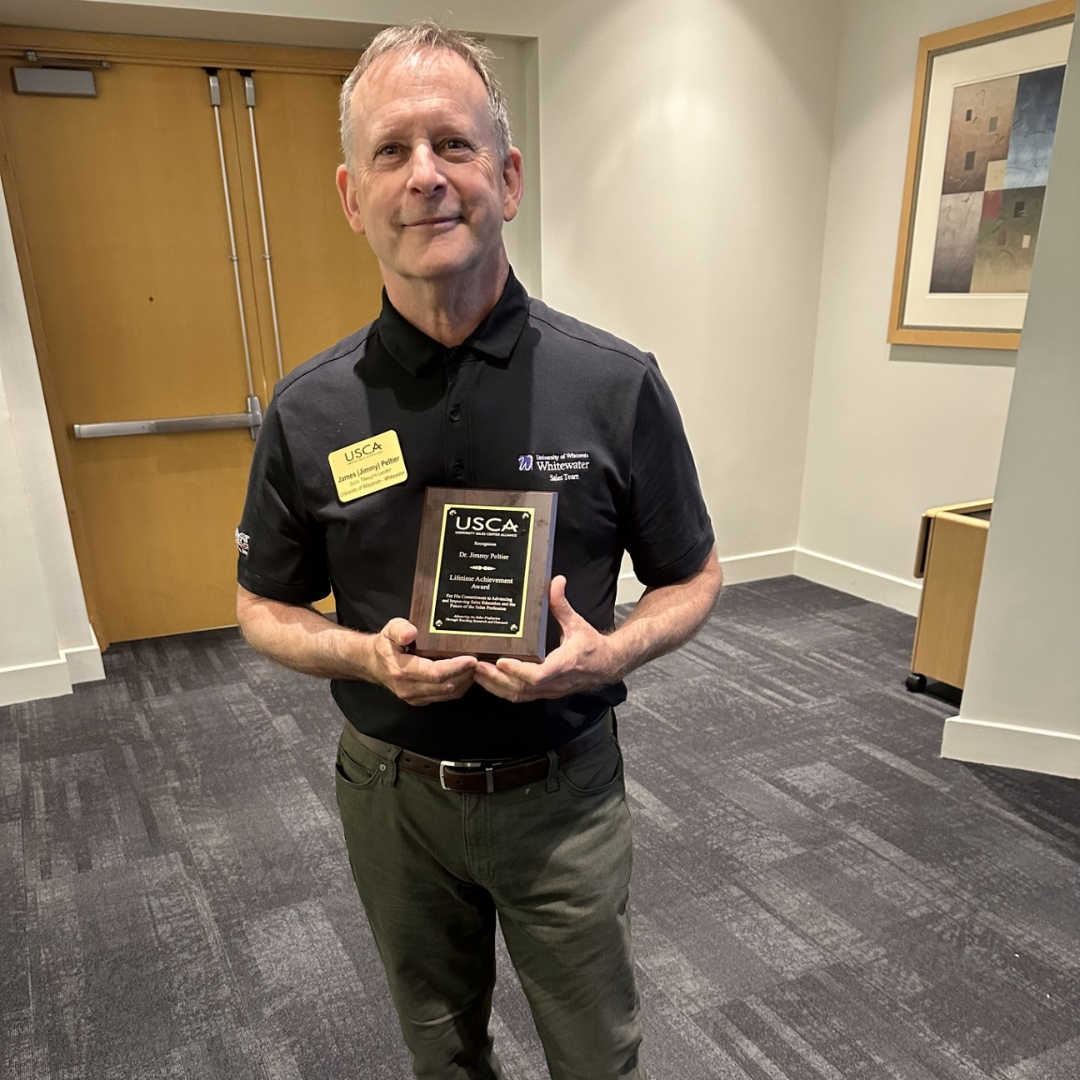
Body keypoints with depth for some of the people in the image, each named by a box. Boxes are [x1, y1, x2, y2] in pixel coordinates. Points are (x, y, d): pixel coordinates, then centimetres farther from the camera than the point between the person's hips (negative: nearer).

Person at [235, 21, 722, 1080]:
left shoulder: (617, 384, -14)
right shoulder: (307, 410, -10)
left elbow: (692, 578, -2)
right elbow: (263, 607, 2)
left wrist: (613, 651, -22)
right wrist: (366, 655, -18)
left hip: (562, 787, -1)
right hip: (393, 792, 2)